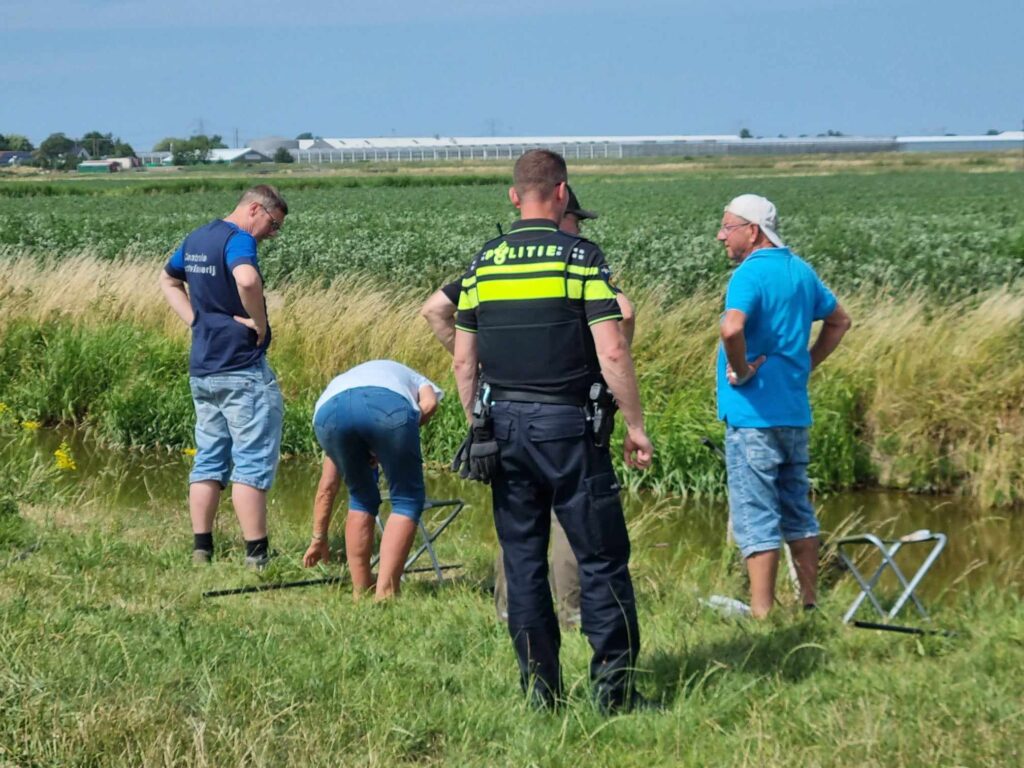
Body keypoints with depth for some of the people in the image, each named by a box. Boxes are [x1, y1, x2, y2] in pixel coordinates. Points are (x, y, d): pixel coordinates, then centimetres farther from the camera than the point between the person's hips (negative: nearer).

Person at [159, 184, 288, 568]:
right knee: (252, 464, -5)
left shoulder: (196, 239, 13)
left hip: (202, 369, 9)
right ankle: (256, 557, -6)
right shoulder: (237, 239, -15)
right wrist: (259, 323, -19)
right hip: (243, 370, -9)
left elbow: (168, 281, 29)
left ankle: (201, 551, 13)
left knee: (208, 461, 13)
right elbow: (247, 279, -36)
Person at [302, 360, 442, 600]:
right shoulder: (417, 381, 43)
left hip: (329, 409, 3)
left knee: (362, 499, 26)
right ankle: (385, 593, 4)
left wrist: (319, 539, 56)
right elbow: (429, 404, 14)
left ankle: (360, 593, 24)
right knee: (407, 500, 14)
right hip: (389, 405, -3)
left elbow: (327, 486, 48)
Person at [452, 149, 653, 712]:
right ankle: (613, 684, 0)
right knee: (601, 558, 2)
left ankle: (540, 688, 10)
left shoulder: (483, 263, 6)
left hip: (504, 421, 5)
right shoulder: (581, 257, -7)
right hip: (568, 424, -4)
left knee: (523, 560, 9)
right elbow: (612, 353, -13)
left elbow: (463, 360, 9)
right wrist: (635, 426, -5)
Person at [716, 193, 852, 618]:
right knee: (797, 511, 17)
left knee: (756, 517, -6)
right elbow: (839, 320, 25)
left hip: (753, 412, -9)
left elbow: (732, 328, -34)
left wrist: (739, 370, -17)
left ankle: (761, 614, -7)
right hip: (795, 410, 9)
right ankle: (810, 605, 23)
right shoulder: (801, 270, 12)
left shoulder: (750, 273, -15)